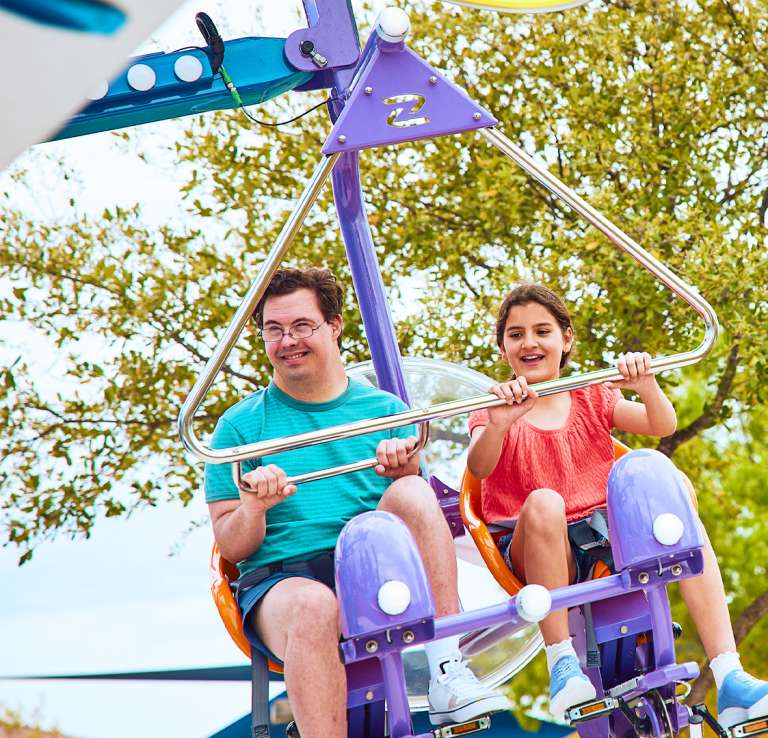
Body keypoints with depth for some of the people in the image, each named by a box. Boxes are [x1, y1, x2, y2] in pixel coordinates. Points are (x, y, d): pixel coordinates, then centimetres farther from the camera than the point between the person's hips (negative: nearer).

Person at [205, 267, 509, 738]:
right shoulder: (240, 426, 11)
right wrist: (254, 507, -15)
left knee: (411, 492, -27)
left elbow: (416, 515, 11)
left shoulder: (386, 410, 15)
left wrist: (402, 470, -11)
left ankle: (448, 675, -30)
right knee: (312, 605, -38)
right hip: (280, 579, -2)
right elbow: (230, 547, 7)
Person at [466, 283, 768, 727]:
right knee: (543, 502, -36)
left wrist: (646, 385, -21)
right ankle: (562, 666, -33)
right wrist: (498, 424, -36)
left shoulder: (593, 399, 16)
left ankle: (731, 680, -36)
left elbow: (663, 426, 0)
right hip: (535, 553, -3)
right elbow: (479, 468, -15)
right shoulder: (498, 410, 7)